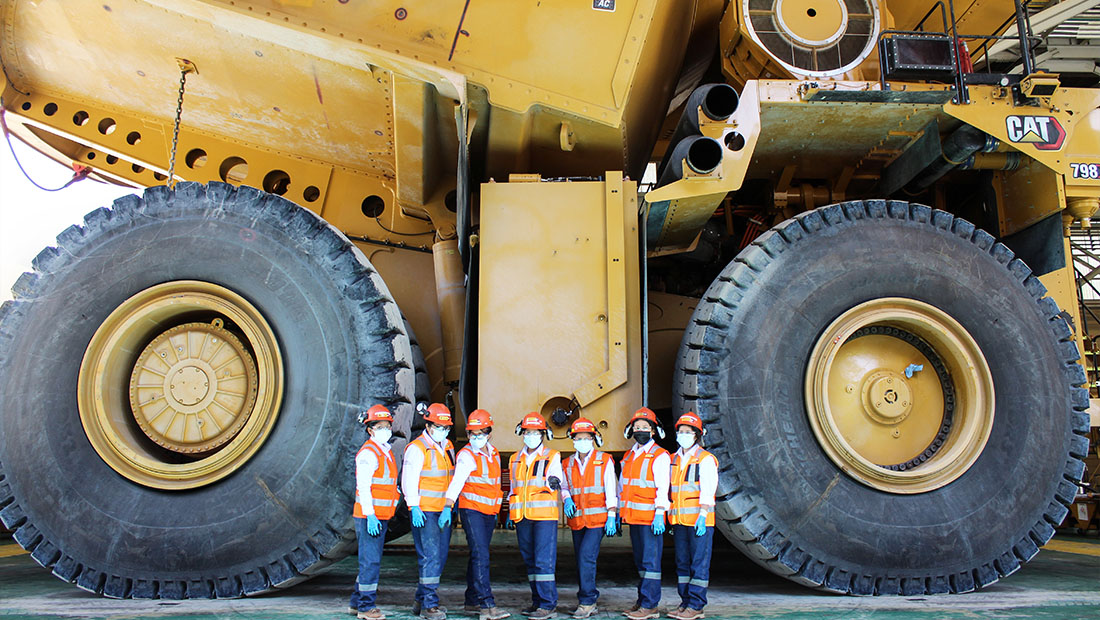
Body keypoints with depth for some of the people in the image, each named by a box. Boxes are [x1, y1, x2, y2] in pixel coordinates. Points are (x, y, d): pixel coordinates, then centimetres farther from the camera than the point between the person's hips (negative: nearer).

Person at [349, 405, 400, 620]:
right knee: (370, 560, -5)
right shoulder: (367, 453, -13)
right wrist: (370, 515, -23)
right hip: (370, 515, -9)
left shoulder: (386, 451, 15)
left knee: (372, 560, 14)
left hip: (382, 515, 9)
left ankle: (357, 602, 24)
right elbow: (363, 486, -18)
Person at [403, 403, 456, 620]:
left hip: (444, 510, 8)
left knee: (440, 556, 10)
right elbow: (409, 480, -14)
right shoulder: (416, 448, -10)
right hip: (424, 511, -8)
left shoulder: (447, 446, 14)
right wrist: (414, 507, -20)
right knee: (430, 555, -10)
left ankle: (421, 600, 22)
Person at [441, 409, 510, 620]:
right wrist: (447, 508, -34)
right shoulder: (466, 455, -11)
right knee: (480, 556, -14)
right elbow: (457, 481, -23)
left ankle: (472, 601, 21)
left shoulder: (494, 454, 11)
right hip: (471, 509, -7)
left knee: (479, 555, 12)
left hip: (489, 511, 7)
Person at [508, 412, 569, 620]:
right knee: (530, 561, 10)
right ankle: (537, 601, 18)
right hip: (522, 517, 5)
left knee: (544, 560, -10)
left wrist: (553, 483, -28)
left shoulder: (552, 457, 3)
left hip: (545, 515, -5)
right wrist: (511, 511, 19)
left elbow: (555, 485, -5)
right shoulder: (515, 459, 16)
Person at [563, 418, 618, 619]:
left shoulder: (604, 461, 1)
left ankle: (587, 601, -6)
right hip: (577, 519, 5)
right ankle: (588, 602, 19)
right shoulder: (568, 464, 11)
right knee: (581, 560, 8)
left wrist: (611, 517, -7)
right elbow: (565, 486, 16)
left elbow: (611, 490, -1)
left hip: (597, 518, -4)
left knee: (587, 556, -14)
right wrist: (567, 499, -6)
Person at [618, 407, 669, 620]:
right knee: (639, 560, 13)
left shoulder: (660, 456, -6)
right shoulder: (628, 455, 16)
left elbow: (663, 488, -12)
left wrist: (659, 514, -19)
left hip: (650, 517, -7)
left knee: (650, 560, -5)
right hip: (633, 517, 8)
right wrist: (619, 513, 21)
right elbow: (622, 486, 23)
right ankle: (642, 601, 21)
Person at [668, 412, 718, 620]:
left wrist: (702, 515, -21)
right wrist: (670, 517, 16)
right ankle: (685, 602, 18)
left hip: (699, 520, -7)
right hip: (679, 520, 7)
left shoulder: (705, 459, -4)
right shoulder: (674, 459, 15)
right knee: (682, 563, 10)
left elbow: (707, 491, -12)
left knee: (699, 563, -2)